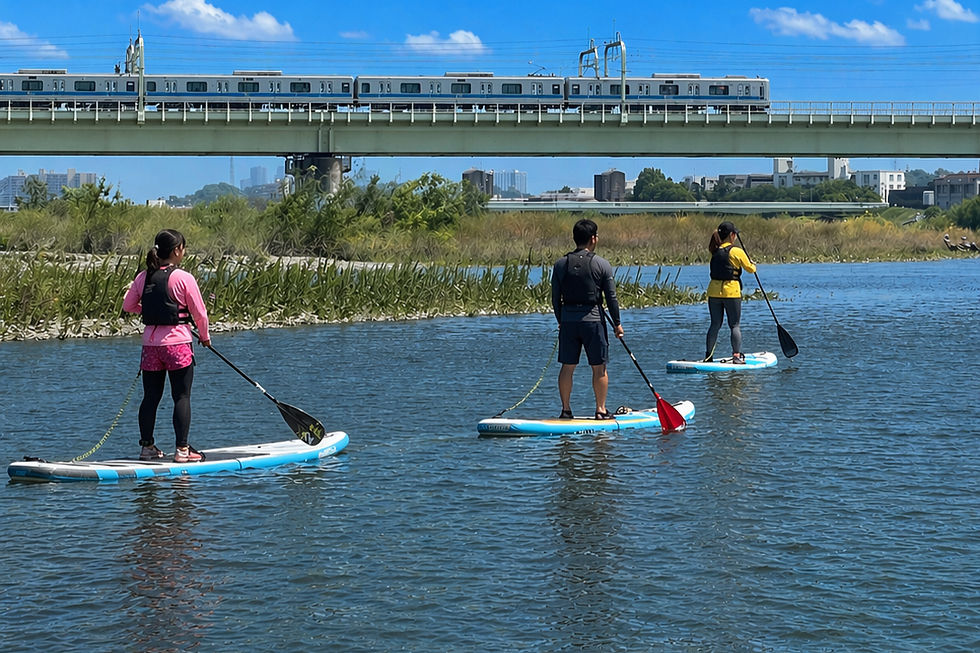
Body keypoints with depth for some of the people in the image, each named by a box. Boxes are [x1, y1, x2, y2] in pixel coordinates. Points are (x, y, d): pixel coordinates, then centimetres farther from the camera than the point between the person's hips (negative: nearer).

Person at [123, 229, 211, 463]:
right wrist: (204, 336, 12)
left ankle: (147, 446, 17)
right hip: (178, 343, -5)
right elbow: (199, 313, -5)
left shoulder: (143, 277, 3)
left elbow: (128, 306, 12)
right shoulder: (184, 278, -12)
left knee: (151, 397, 12)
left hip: (150, 342, 5)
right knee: (182, 397, 0)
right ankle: (182, 449, -3)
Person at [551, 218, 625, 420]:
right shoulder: (602, 264, -5)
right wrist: (617, 323, 6)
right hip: (593, 320, -3)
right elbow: (611, 297, -3)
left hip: (568, 320, 3)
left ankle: (566, 410, 10)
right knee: (599, 367, 5)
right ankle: (601, 410, 6)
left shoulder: (561, 264, 3)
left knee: (567, 367, 9)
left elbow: (555, 298, 6)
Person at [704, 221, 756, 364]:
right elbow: (750, 268, 2)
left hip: (714, 292, 5)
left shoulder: (715, 251, 4)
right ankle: (737, 355, -4)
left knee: (715, 324, 11)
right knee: (735, 325, 2)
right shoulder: (737, 251, -9)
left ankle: (708, 356, 12)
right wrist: (753, 265, 23)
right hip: (731, 291, -5)